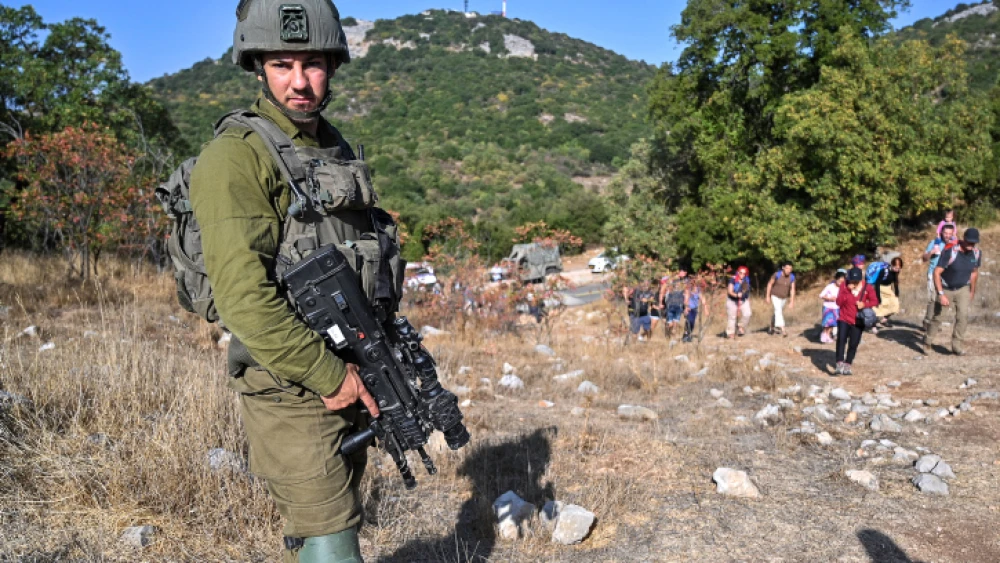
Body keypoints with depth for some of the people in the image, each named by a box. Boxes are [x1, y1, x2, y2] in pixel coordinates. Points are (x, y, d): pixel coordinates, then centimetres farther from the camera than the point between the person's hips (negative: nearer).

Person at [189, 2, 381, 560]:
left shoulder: (339, 150, 10)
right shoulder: (236, 157, -15)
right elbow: (245, 298, -23)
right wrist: (328, 374, -18)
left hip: (349, 379, 8)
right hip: (290, 392, -7)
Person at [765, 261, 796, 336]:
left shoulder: (792, 277, -14)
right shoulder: (777, 274, -23)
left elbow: (792, 289, -12)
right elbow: (770, 284, -12)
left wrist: (792, 302, -16)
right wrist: (768, 296, -9)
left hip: (784, 297, 5)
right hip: (775, 296, -4)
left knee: (779, 312, 18)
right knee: (778, 311, -20)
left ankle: (772, 327, 37)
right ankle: (782, 329, -31)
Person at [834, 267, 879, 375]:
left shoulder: (867, 288, -5)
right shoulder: (844, 286, -6)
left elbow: (875, 301, 0)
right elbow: (838, 302, -11)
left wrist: (865, 304, -20)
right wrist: (847, 290, -22)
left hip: (857, 321, 1)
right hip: (844, 319, -1)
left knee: (853, 344, 3)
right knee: (841, 340, -16)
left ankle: (847, 366, 16)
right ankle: (840, 365, -19)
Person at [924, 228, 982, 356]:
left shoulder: (976, 253, -10)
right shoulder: (950, 251, -26)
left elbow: (974, 272, 8)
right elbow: (937, 272, -25)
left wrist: (972, 291, 15)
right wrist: (941, 294, -29)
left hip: (963, 289, 3)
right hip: (945, 289, -3)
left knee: (963, 316, -12)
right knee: (937, 317, 2)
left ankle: (957, 346, -3)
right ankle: (927, 343, 20)